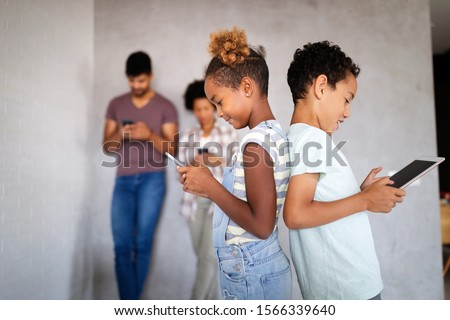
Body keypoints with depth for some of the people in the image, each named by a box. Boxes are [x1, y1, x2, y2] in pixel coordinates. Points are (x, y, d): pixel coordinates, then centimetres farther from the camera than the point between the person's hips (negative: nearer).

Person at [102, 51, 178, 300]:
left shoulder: (165, 107, 4)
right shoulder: (116, 104, 12)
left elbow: (172, 149, 0)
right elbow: (107, 146, 11)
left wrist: (149, 135, -18)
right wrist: (119, 135, -11)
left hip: (152, 178, -2)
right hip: (124, 180, 3)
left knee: (142, 243, 0)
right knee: (122, 246, -7)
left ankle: (130, 306, 17)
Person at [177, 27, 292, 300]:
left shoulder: (257, 141, -22)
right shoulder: (275, 134, 5)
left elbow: (261, 225, -25)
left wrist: (211, 186, -18)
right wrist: (210, 188, 4)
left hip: (250, 275, -8)